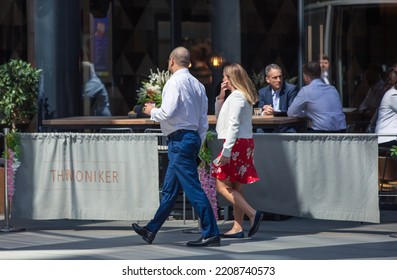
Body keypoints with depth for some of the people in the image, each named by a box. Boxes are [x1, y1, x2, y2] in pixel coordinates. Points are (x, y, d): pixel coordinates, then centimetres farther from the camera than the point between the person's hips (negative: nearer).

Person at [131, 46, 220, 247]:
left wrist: (152, 111, 0)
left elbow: (167, 113, -20)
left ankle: (211, 234, -8)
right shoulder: (197, 85, 12)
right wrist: (198, 145, 21)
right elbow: (203, 120, 14)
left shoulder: (175, 82, -13)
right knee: (169, 189, 15)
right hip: (193, 137, 9)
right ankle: (151, 230, 24)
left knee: (192, 188, -8)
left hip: (179, 139, -9)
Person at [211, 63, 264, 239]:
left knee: (222, 186, -8)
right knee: (235, 188, 10)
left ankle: (252, 213, -17)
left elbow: (233, 124, -20)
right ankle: (237, 228, 10)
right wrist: (221, 96, 14)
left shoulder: (236, 96, -12)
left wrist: (226, 151, -23)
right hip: (244, 143, 10)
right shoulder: (243, 95, 18)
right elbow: (219, 116, 27)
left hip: (237, 143, -10)